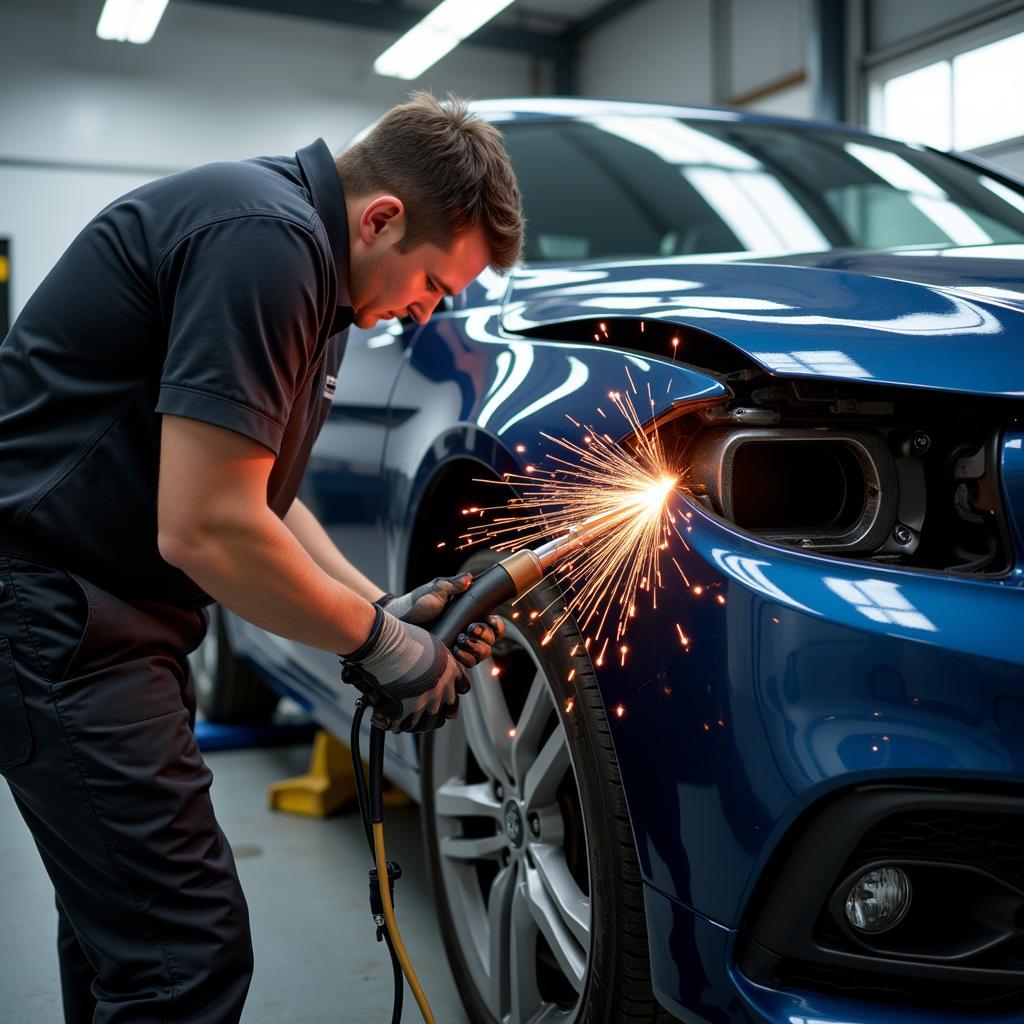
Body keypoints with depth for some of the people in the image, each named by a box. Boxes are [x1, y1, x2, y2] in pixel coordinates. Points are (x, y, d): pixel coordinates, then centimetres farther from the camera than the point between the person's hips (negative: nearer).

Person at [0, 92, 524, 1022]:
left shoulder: (292, 248, 12)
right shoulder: (265, 240, -20)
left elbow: (252, 491, 16)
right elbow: (206, 529, -25)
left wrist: (387, 607, 6)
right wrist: (379, 640, -11)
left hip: (91, 606, 11)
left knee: (123, 913, 21)